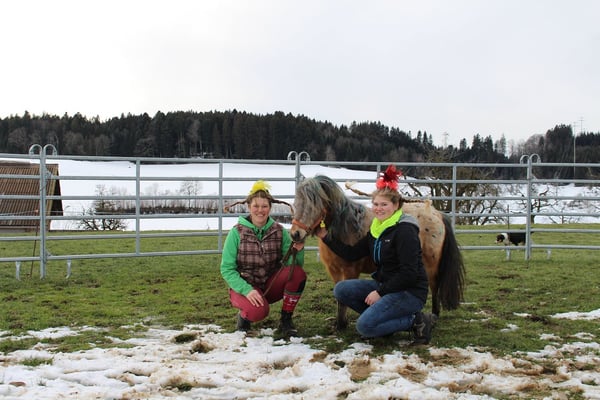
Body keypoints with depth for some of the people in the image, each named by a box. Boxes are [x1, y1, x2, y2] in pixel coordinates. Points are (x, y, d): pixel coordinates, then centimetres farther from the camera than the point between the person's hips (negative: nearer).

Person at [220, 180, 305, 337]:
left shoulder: (279, 231, -3)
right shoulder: (237, 232, -10)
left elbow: (292, 264, -9)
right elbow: (227, 269, -12)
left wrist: (298, 251, -31)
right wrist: (247, 290, -26)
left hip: (271, 285, 4)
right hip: (243, 286, -3)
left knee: (298, 273, -25)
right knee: (259, 311, -36)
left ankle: (285, 320, -7)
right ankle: (244, 316, 2)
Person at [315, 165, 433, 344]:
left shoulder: (404, 231, -17)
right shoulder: (377, 229, 9)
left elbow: (409, 274, -22)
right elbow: (352, 253, 8)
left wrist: (380, 293, -19)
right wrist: (326, 237, 2)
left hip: (411, 292, -9)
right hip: (385, 286, 9)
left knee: (365, 326, -22)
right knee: (341, 289, -2)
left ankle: (415, 321, -6)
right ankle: (381, 316, 6)